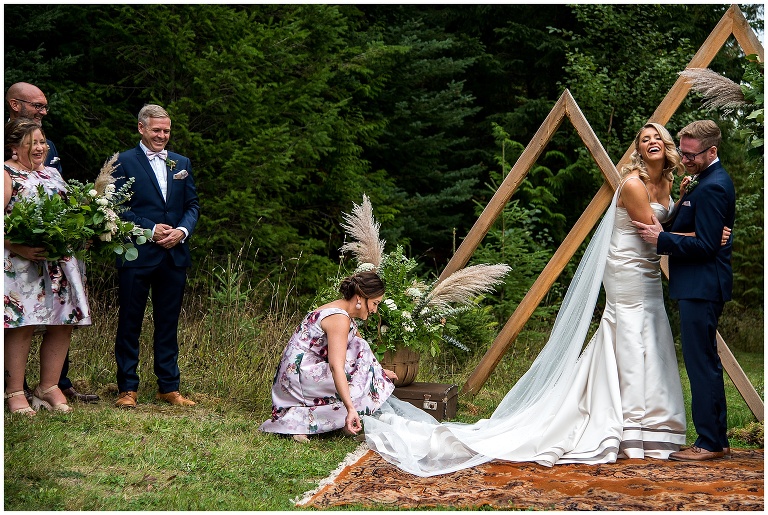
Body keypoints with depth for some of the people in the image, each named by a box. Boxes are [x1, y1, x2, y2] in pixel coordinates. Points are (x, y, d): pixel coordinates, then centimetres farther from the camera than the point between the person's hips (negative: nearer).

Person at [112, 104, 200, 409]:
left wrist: (182, 231, -6)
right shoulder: (124, 162, 0)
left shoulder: (181, 163, 15)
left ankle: (169, 387, 16)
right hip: (137, 255, -4)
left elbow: (193, 205, 13)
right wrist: (151, 230, -14)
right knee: (130, 322, 2)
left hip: (175, 255, 4)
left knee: (168, 323, 9)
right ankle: (127, 388, 8)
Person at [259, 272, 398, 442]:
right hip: (298, 375, -10)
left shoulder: (342, 313, 13)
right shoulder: (339, 319, -18)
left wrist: (379, 371, 39)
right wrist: (351, 408, -36)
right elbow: (336, 366, -30)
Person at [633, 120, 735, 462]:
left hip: (701, 288, -11)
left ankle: (709, 443, -2)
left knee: (701, 363, -7)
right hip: (702, 287, 11)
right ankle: (717, 440, 21)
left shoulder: (710, 187, -17)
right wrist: (685, 199, 7)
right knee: (707, 363, 15)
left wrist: (662, 239, -17)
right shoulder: (707, 181, 16)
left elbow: (705, 245, -21)